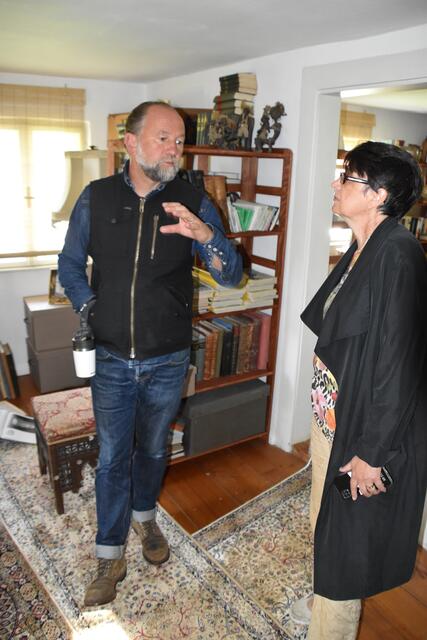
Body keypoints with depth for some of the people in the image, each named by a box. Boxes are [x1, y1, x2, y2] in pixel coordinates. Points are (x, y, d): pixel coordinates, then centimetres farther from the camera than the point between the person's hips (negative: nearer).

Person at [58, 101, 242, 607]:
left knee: (153, 449, 21)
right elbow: (70, 264, 9)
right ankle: (110, 556, 31)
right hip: (111, 360, 0)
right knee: (111, 458, 10)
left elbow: (231, 276, -11)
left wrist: (204, 234, -29)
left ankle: (143, 514, 49)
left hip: (168, 361, 0)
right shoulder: (96, 198, -3)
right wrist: (90, 310, -5)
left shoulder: (193, 202, -6)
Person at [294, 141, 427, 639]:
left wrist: (373, 451, -20)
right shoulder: (361, 251, 5)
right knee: (325, 519, 27)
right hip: (330, 412, 9)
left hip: (363, 426, -9)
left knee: (344, 533, 12)